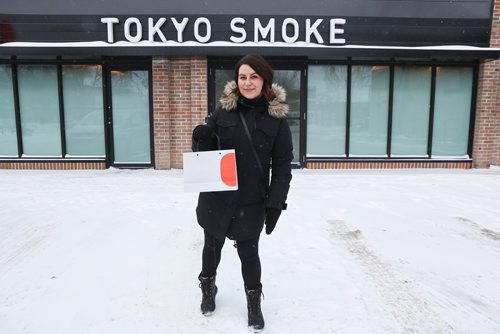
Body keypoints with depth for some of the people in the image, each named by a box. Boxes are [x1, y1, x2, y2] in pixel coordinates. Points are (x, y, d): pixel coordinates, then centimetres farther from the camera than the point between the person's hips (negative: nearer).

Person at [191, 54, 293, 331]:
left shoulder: (276, 117, -5)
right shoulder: (223, 111, -2)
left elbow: (283, 164, -4)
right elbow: (206, 153, 5)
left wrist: (276, 202, -9)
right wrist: (202, 140, -18)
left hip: (252, 200, -2)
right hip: (216, 196, 2)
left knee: (248, 250, 7)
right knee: (213, 244, 17)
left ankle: (254, 301, 33)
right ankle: (208, 288, 44)